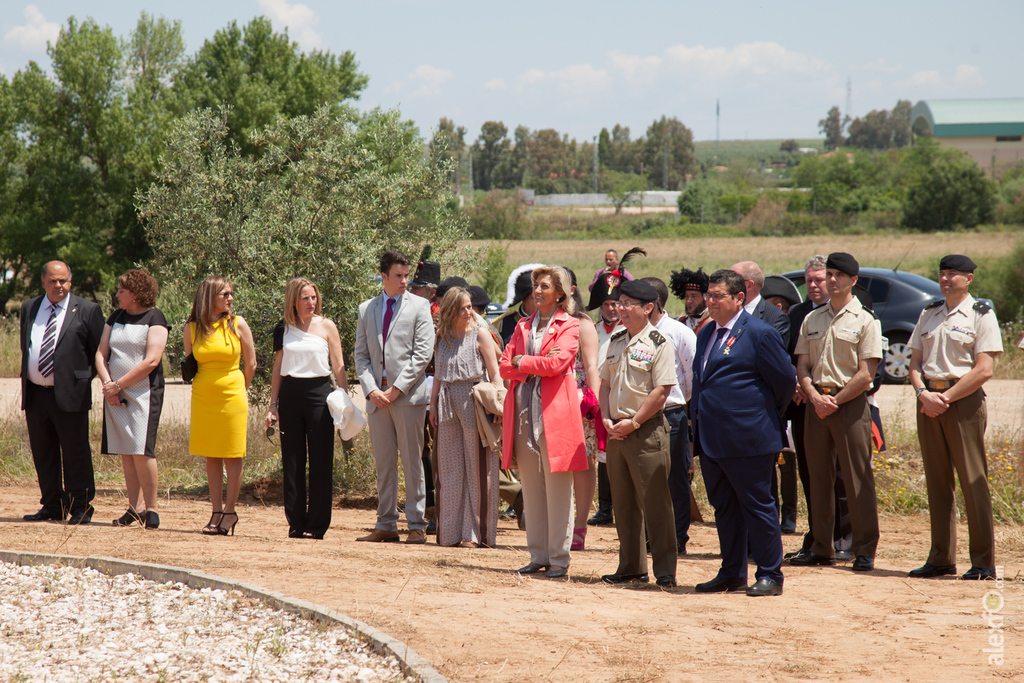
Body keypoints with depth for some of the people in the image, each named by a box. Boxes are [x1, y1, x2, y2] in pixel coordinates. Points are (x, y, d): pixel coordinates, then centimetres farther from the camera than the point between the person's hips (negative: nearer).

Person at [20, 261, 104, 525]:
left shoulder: (87, 310, 0)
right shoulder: (29, 308, 14)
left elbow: (99, 352, 2)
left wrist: (84, 379, -3)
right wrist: (27, 377, 13)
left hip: (69, 394, -5)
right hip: (35, 394, 5)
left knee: (75, 453, -3)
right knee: (42, 453, 9)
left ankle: (80, 508, 5)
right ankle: (51, 506, 19)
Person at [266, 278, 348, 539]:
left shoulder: (326, 326, 2)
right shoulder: (283, 329, 9)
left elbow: (339, 367, 3)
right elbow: (278, 369, 14)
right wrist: (273, 404, 9)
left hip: (318, 393, -3)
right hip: (290, 395, 3)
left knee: (320, 461, -3)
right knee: (292, 461, 4)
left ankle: (317, 524, 1)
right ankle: (296, 522, 10)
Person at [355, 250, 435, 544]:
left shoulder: (419, 307, 2)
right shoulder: (366, 309, 14)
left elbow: (422, 354, -5)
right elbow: (361, 355, 12)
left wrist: (396, 389, -10)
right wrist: (372, 390, -4)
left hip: (408, 395, -4)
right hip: (377, 397, 4)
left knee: (412, 462, -2)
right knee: (383, 464, 7)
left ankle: (417, 525, 2)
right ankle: (386, 525, 11)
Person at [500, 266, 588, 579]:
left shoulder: (569, 326, 2)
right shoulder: (523, 326, 19)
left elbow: (557, 362, -13)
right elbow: (504, 365, 9)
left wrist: (522, 362, -3)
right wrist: (537, 364, -7)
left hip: (554, 411, -5)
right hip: (524, 410, 6)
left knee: (557, 490, -4)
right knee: (531, 488, 7)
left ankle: (558, 559, 0)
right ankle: (538, 555, 13)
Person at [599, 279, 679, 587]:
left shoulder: (659, 343, -9)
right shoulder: (616, 341, 14)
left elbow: (661, 391, -14)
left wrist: (633, 423, -14)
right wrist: (607, 419, 4)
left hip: (647, 431, -7)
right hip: (616, 430, 7)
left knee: (655, 503, -7)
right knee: (623, 503, 11)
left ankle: (665, 570, -4)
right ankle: (631, 567, 19)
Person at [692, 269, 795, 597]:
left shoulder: (760, 333, -10)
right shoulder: (706, 334, 15)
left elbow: (785, 380, -7)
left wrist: (768, 415, 4)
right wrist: (699, 417, 17)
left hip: (746, 439, -8)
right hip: (711, 440, 8)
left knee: (757, 507, -1)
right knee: (724, 508, 13)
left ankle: (770, 576, 6)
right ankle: (732, 573, 22)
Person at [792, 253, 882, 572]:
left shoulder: (865, 321, -2)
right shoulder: (812, 319, 14)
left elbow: (865, 375, -8)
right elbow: (802, 366, 11)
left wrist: (835, 400, -11)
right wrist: (815, 397, -6)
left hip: (850, 402, -5)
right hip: (816, 403, 5)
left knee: (858, 479, -5)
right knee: (818, 477, 7)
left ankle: (864, 550, -2)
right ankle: (821, 548, 14)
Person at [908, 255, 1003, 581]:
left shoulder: (981, 315, -2)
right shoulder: (929, 315, 16)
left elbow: (983, 370, -11)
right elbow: (915, 362, 15)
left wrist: (946, 398, -13)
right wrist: (923, 393, -4)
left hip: (964, 400, -6)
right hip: (929, 402, 6)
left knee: (973, 481, -6)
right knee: (937, 481, 7)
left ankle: (983, 562, -4)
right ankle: (941, 558, 12)